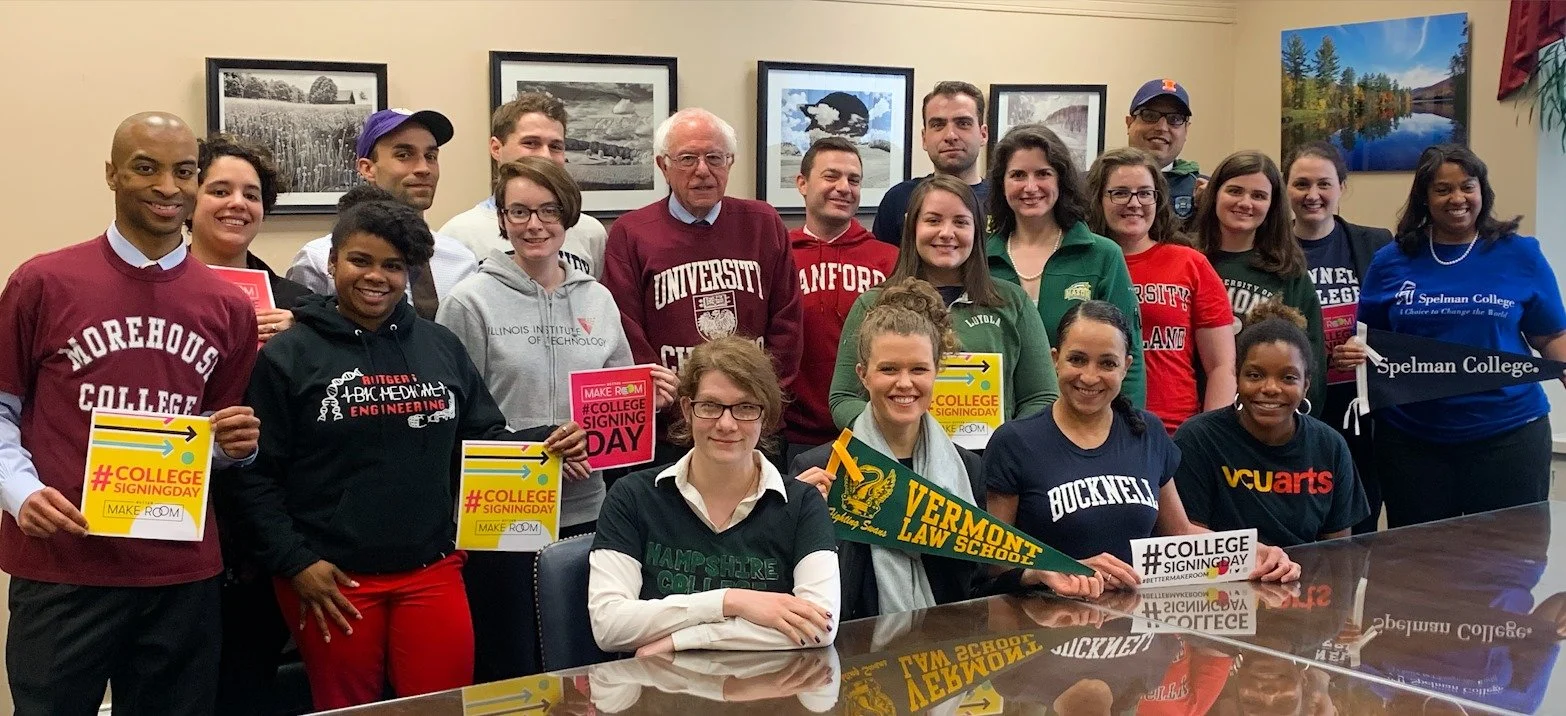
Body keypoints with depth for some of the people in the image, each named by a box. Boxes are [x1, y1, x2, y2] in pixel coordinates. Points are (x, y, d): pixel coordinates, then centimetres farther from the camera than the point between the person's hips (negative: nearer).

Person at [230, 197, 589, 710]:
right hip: (330, 578, -2)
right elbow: (256, 473, -5)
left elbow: (484, 439, 13)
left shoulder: (441, 347, 9)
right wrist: (295, 562, -11)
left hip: (432, 572, 3)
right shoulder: (288, 355, -2)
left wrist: (545, 443, -6)